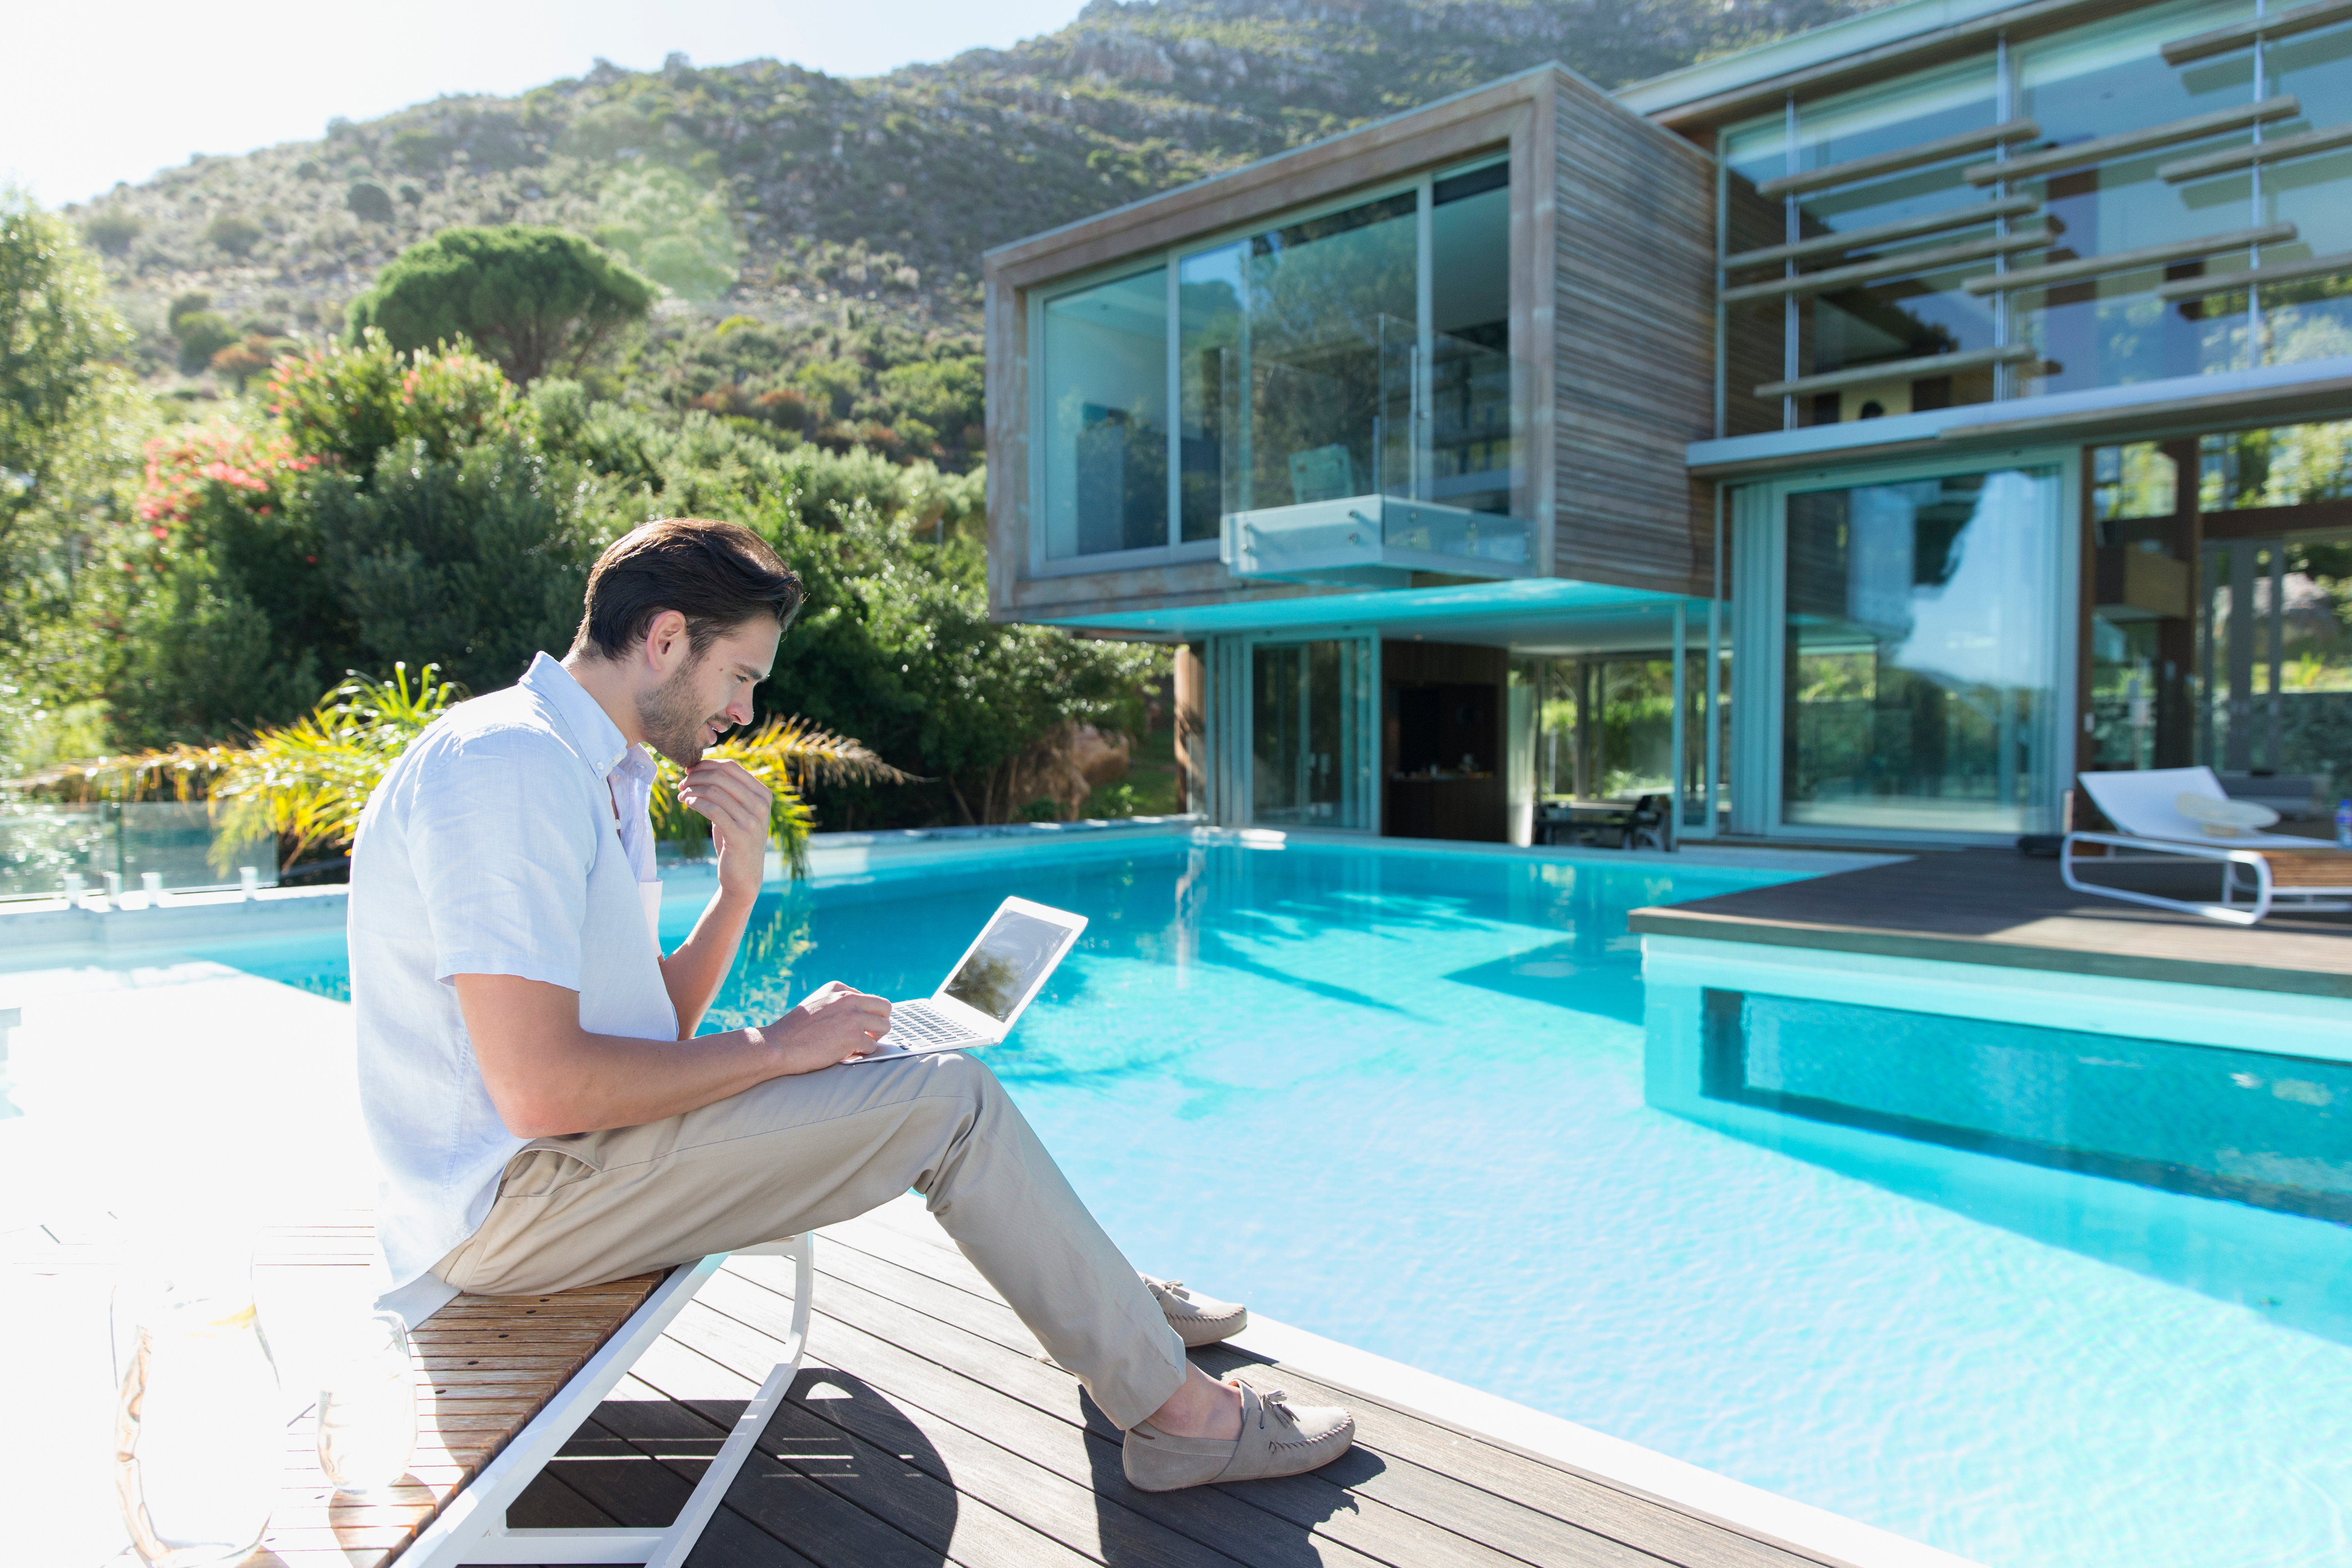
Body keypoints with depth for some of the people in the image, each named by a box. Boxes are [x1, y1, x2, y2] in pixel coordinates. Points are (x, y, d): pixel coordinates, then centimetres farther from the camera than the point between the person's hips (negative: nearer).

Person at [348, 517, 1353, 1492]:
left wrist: (740, 884, -5)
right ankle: (1174, 1408, -2)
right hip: (513, 1201, -10)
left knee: (917, 1066, 13)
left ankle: (1109, 1305, 24)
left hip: (567, 1145, 10)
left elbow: (656, 1035, 10)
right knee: (949, 1101, -15)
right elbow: (541, 1089, -27)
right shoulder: (505, 768, -20)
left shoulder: (597, 773, 12)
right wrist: (778, 1045, -16)